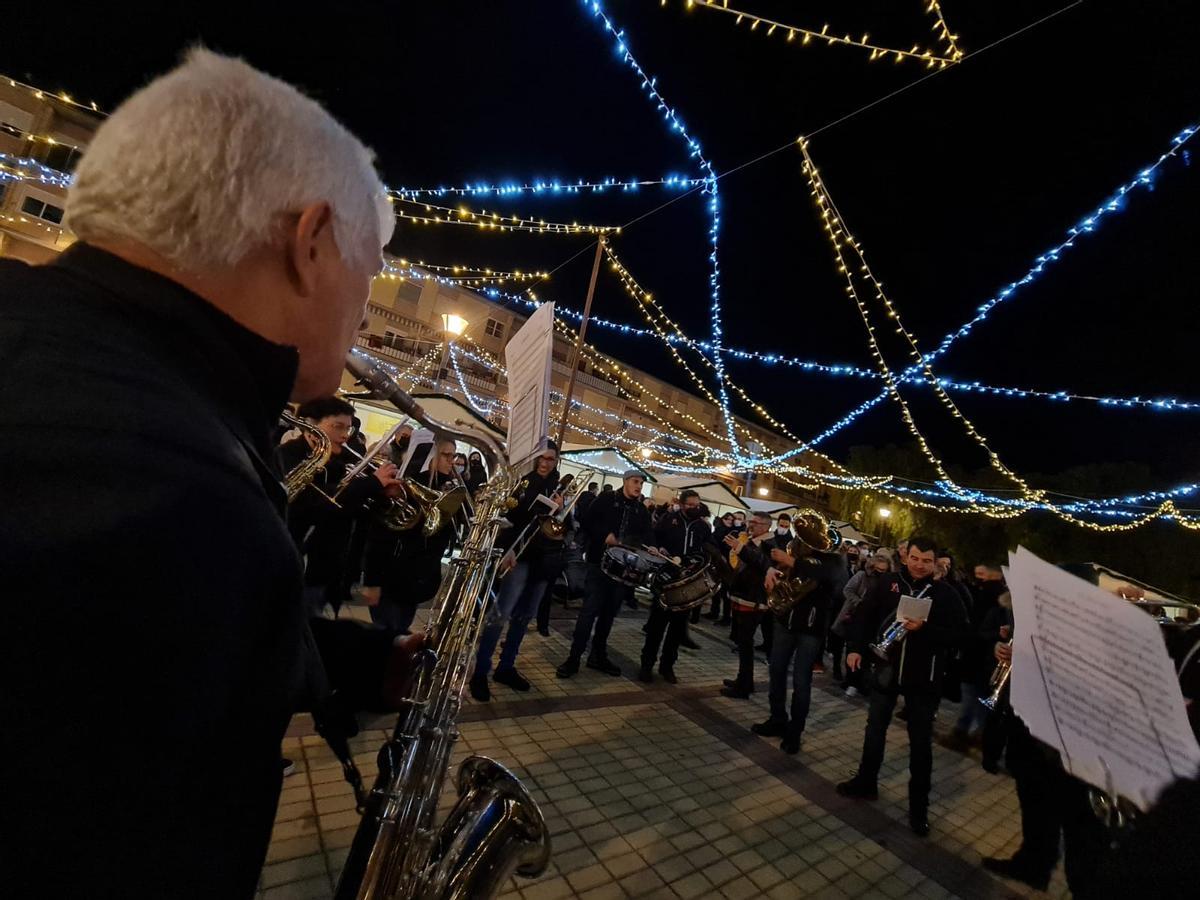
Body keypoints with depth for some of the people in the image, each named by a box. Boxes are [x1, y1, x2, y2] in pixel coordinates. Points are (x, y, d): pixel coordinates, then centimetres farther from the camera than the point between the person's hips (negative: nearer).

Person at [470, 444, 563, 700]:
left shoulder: (558, 489, 10)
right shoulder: (521, 482, -4)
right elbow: (503, 516, -12)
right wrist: (506, 549, -23)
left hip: (543, 558, 6)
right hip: (521, 555, -5)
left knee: (525, 615, 12)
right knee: (501, 613, -11)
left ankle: (506, 667, 25)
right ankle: (480, 673, 1)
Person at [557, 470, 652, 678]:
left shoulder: (642, 510, 12)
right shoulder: (607, 499, -1)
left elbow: (647, 536, 7)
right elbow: (587, 522, -6)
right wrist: (605, 535, -19)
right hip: (600, 561, -4)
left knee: (609, 612, 11)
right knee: (591, 608, -7)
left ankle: (598, 655, 23)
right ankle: (574, 657, 1)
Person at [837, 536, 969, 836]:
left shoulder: (945, 593, -7)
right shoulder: (887, 583, -3)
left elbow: (959, 633, -12)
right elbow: (865, 616, 2)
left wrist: (925, 628, -26)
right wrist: (856, 648, -5)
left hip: (923, 678, -2)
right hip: (886, 669, 2)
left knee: (920, 742, 10)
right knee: (875, 729, 17)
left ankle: (919, 806, 25)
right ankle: (866, 782, 37)